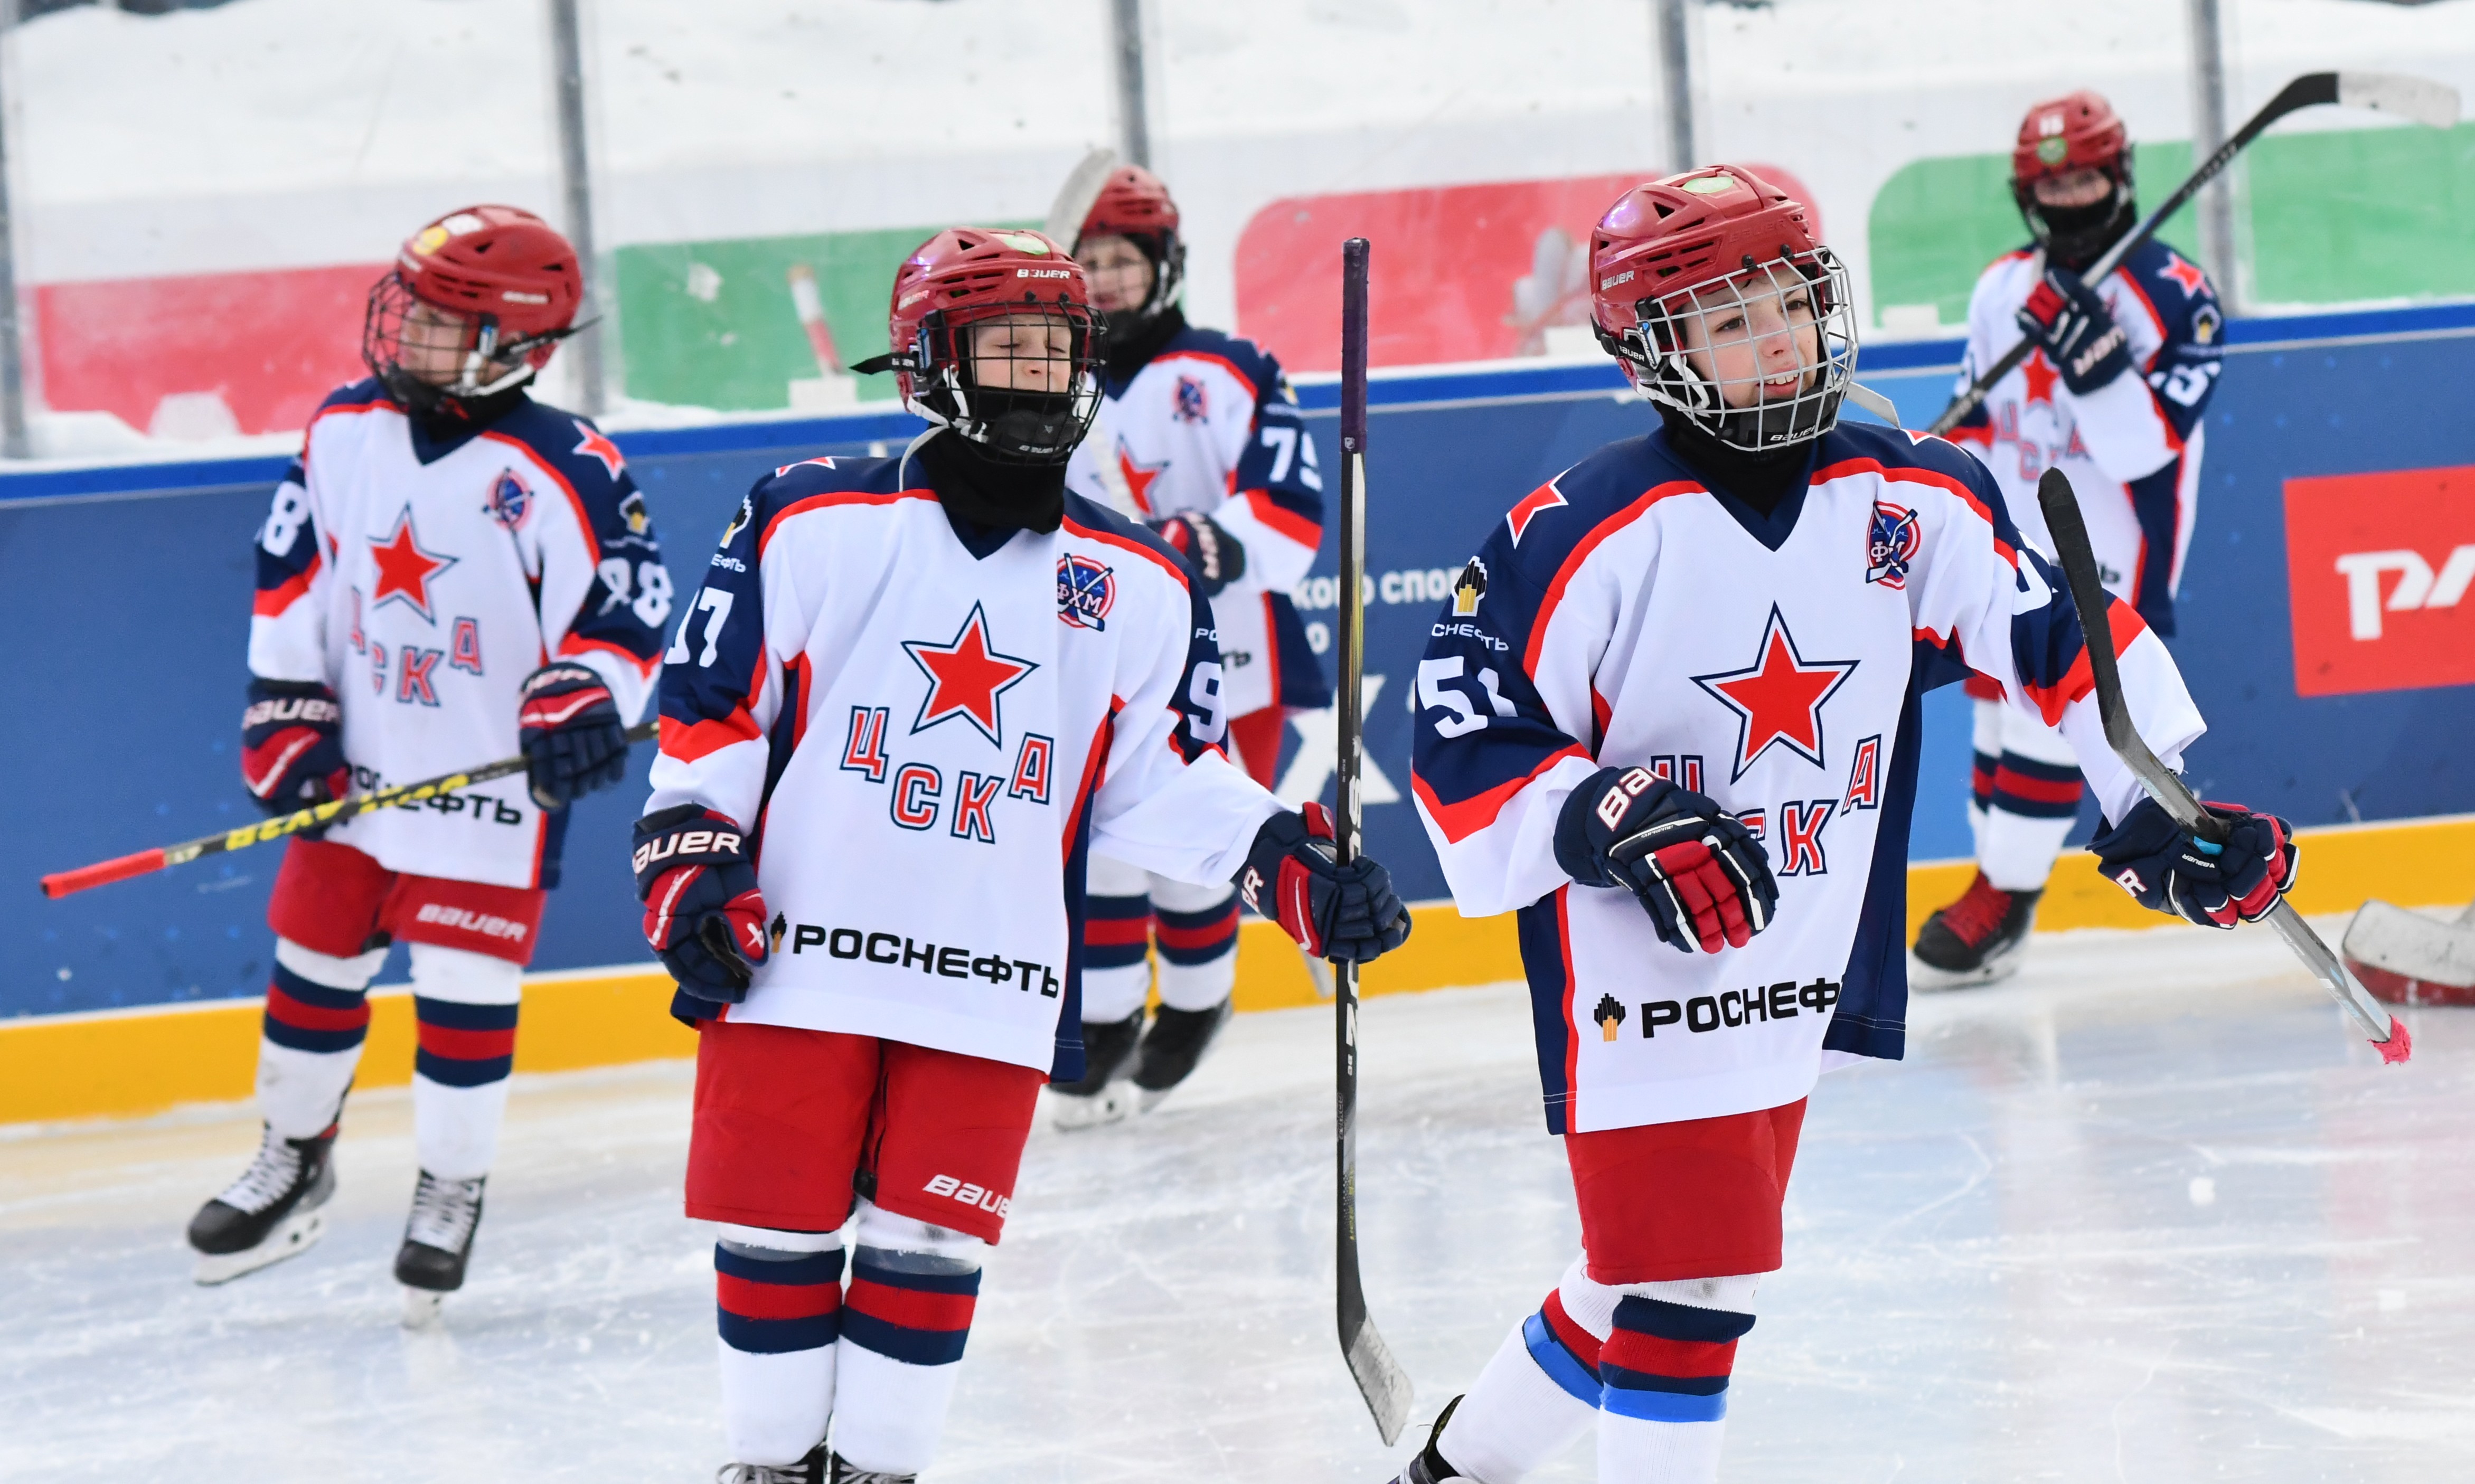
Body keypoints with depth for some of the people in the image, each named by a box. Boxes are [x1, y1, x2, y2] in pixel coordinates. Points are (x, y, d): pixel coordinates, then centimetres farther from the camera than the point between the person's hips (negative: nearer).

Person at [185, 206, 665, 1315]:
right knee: (312, 966, 14)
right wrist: (286, 710, 5)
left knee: (467, 999, -1)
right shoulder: (345, 431, 0)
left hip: (495, 781, -5)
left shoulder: (565, 471, -17)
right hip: (357, 770, 5)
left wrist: (580, 704, -28)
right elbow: (292, 574, 9)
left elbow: (626, 611, -14)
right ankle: (294, 1164, 34)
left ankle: (451, 1194, 18)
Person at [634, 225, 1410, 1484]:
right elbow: (706, 710, 4)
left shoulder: (1138, 587, 8)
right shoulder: (810, 521, 1)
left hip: (994, 990, 1)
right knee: (777, 1235, 4)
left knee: (926, 1258, 2)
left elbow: (1163, 781, 10)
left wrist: (1290, 867, -3)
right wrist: (690, 867, -4)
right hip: (795, 959, -1)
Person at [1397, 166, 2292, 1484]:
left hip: (1793, 985, 6)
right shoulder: (1589, 535, -16)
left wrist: (2150, 807, 9)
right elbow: (1465, 745, -14)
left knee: (1648, 1281, 18)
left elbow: (2056, 634, 11)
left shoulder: (1913, 505, -1)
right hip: (1638, 981, -6)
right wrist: (1612, 827, -26)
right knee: (1689, 1289, -10)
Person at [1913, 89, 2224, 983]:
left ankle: (2004, 905, -3)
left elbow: (2145, 448, -20)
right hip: (2015, 541, 7)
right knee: (1998, 699, 11)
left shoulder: (2172, 297, -13)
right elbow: (1972, 425, 16)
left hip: (2110, 553, -7)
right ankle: (1996, 875, 23)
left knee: (2050, 709, -11)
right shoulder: (2003, 290, 7)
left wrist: (2098, 363, -33)